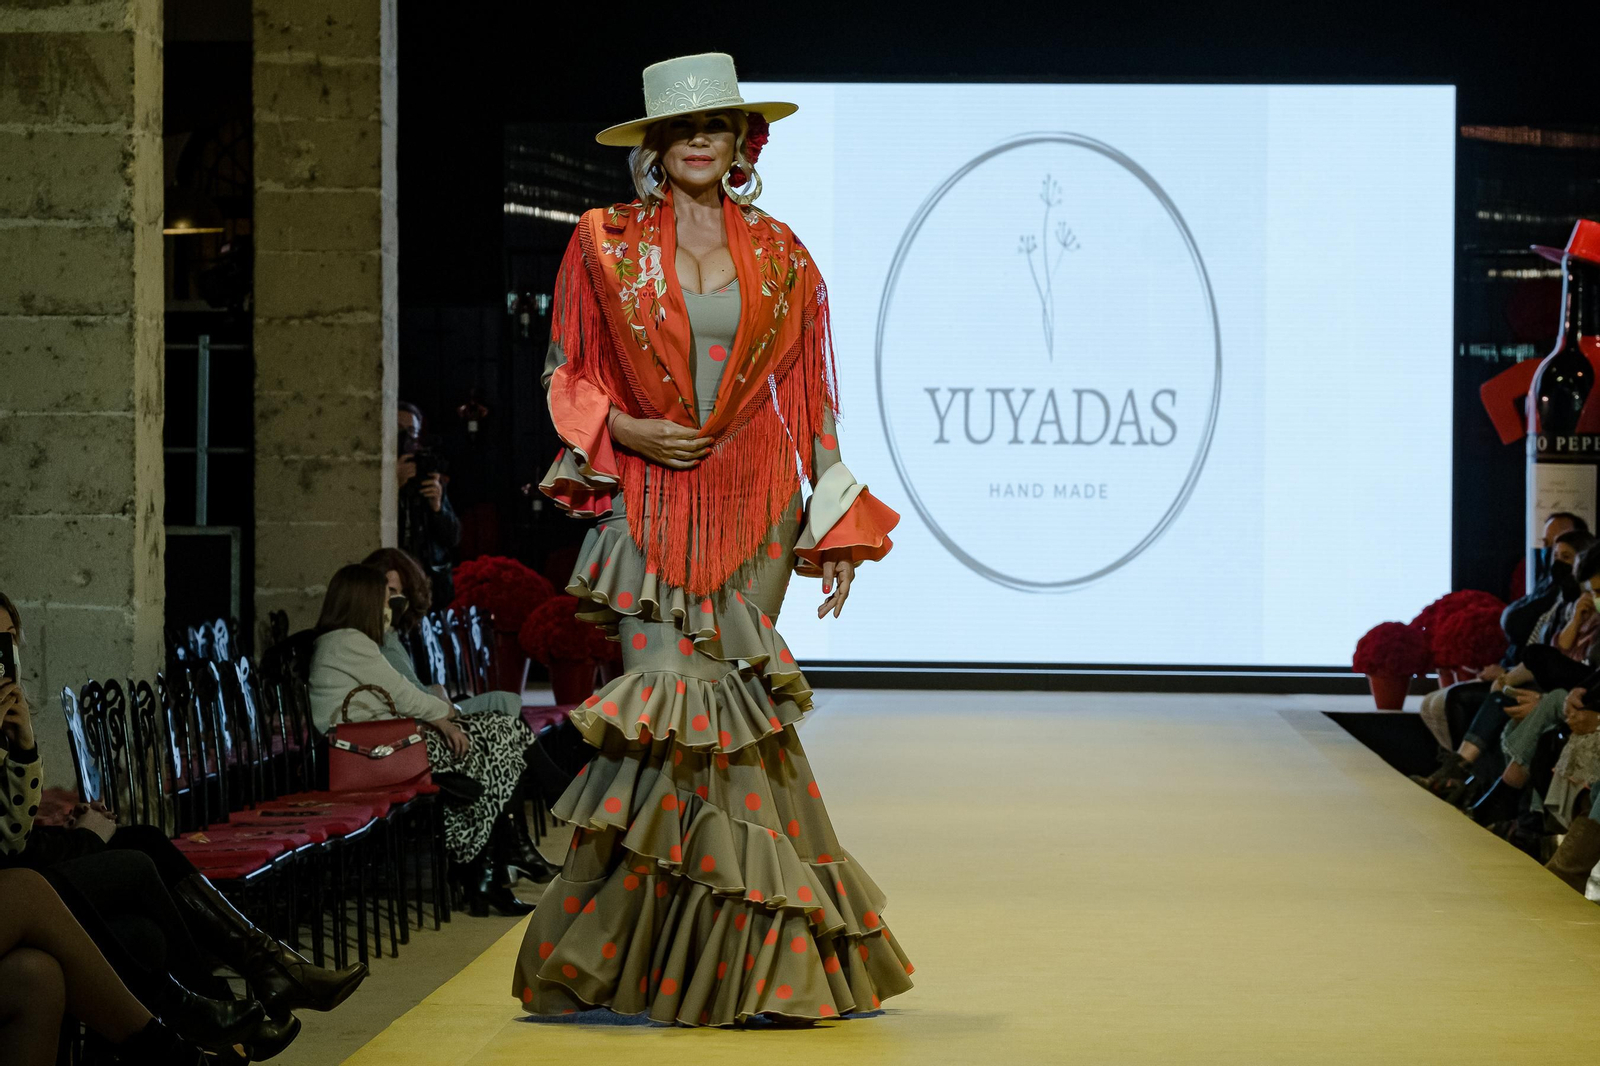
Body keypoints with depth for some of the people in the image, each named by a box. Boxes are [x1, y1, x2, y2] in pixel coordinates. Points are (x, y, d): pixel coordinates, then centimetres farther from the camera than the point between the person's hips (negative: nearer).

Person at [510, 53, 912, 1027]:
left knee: (722, 704, -2)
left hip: (753, 505, 1)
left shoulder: (778, 254, 8)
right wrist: (631, 430, -11)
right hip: (650, 501, -1)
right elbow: (566, 373, 8)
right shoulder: (606, 243, 4)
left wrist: (837, 526, 5)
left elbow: (809, 391, 9)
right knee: (670, 691, -12)